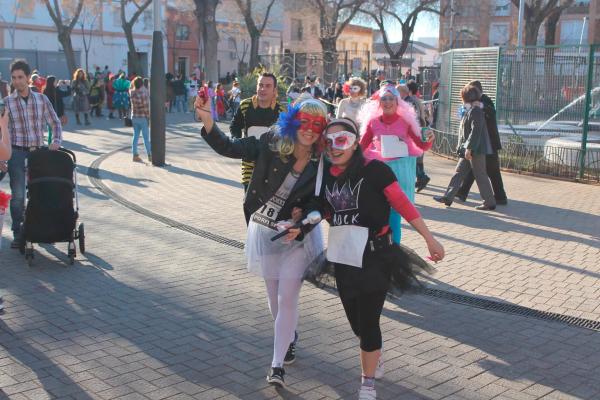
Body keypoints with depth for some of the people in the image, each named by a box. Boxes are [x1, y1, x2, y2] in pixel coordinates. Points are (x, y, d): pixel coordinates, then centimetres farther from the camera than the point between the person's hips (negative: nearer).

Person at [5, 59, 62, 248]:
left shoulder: (42, 99, 4)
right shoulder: (7, 102, 0)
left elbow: (55, 123, 10)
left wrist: (56, 141, -7)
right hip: (17, 153, -2)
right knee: (18, 196, -3)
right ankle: (18, 234, 8)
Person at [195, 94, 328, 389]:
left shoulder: (321, 163, -12)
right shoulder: (272, 145, -12)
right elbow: (228, 148, -13)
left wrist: (304, 214, -20)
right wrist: (208, 121, -27)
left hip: (297, 235, -2)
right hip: (264, 231, 2)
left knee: (286, 297, -7)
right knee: (274, 297, 16)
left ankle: (277, 364, 4)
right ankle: (288, 336, 45)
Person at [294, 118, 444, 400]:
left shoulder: (374, 170, -14)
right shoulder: (327, 175, 1)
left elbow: (403, 205, -13)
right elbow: (321, 210, 9)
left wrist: (429, 239, -12)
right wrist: (300, 226, -9)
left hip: (374, 257, -5)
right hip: (342, 258, 5)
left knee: (368, 322, 2)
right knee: (356, 322, 18)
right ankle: (376, 358, 48)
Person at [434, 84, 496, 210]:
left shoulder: (475, 111, -16)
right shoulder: (471, 110, 15)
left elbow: (475, 131, -23)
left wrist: (469, 148, -25)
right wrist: (463, 147, 21)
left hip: (476, 150, -10)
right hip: (469, 149, 10)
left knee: (480, 176, -3)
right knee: (459, 172, 11)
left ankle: (490, 203, 5)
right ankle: (448, 197, 15)